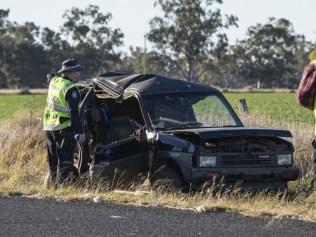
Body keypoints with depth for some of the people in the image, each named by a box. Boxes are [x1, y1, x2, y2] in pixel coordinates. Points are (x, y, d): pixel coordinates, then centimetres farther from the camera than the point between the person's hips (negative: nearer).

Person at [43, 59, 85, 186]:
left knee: (53, 159, 17)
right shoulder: (71, 89, -17)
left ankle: (51, 181, 22)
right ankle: (63, 184, -8)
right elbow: (74, 113, -20)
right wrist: (80, 131, -17)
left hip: (49, 127, 8)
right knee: (65, 161, -4)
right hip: (64, 128, -7)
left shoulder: (54, 81, 4)